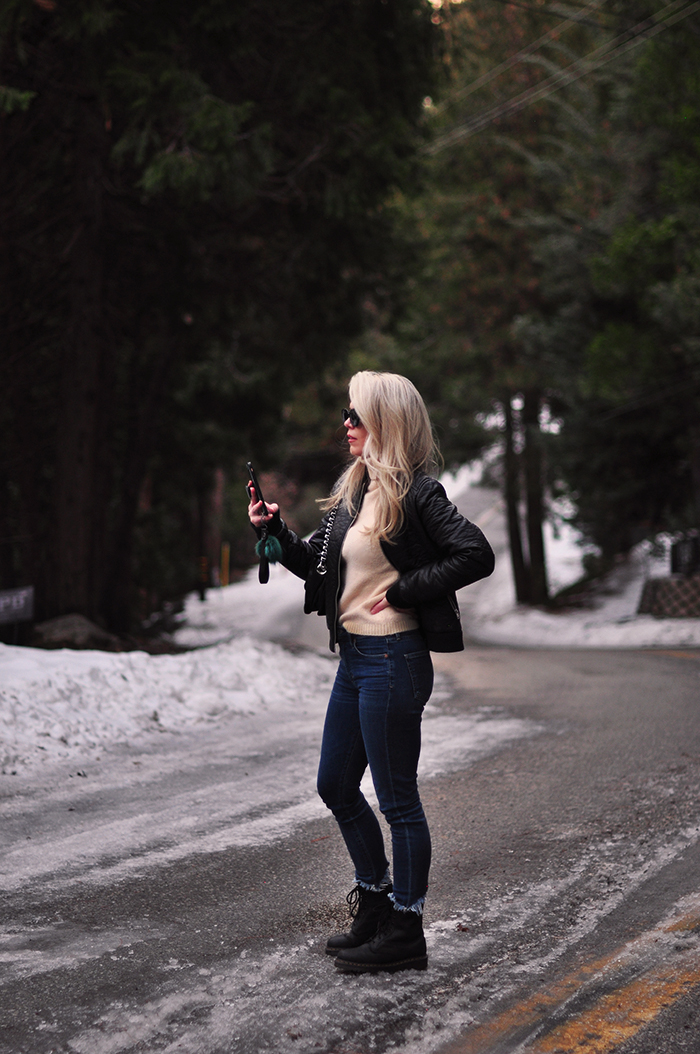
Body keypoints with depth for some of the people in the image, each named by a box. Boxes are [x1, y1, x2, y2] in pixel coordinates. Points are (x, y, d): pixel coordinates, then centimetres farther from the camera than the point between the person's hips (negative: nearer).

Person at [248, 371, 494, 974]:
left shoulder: (415, 492, -14)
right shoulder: (356, 492, 12)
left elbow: (477, 556, -21)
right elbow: (320, 568, 18)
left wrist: (403, 590, -18)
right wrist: (275, 529, 5)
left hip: (393, 659, -10)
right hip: (354, 656, 10)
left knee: (397, 799, 0)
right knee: (336, 787, 18)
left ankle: (405, 932, 13)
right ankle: (375, 905, 33)